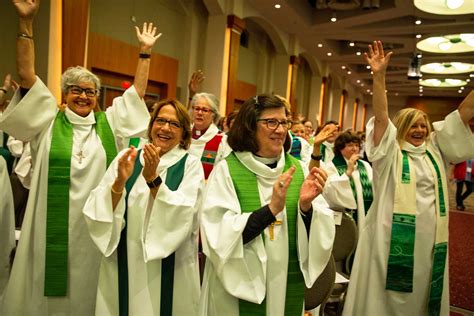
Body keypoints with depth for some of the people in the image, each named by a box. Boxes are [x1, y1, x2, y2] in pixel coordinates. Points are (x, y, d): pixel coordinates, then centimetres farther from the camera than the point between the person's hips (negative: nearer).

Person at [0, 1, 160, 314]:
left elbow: (137, 91, 8)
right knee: (51, 289, 9)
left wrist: (146, 51, 4)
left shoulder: (109, 123, 8)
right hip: (54, 226, -1)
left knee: (87, 288, 14)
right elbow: (27, 76, -3)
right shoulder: (49, 122, 3)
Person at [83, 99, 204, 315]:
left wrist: (152, 178, -25)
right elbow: (99, 212, -5)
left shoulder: (190, 165, -5)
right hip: (123, 267, 2)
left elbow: (182, 217, -17)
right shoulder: (127, 157, 0)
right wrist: (119, 181, -22)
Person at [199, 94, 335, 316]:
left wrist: (306, 206, -21)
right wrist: (271, 209, -27)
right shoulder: (226, 170, -11)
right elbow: (220, 238, -18)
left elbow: (322, 234, -2)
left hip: (290, 288, 4)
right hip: (240, 289, -3)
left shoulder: (299, 169, 0)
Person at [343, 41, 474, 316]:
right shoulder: (390, 152, -4)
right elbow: (381, 117, -16)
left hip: (430, 240, 5)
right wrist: (379, 75, -26)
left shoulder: (436, 150, 9)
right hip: (392, 240, -5)